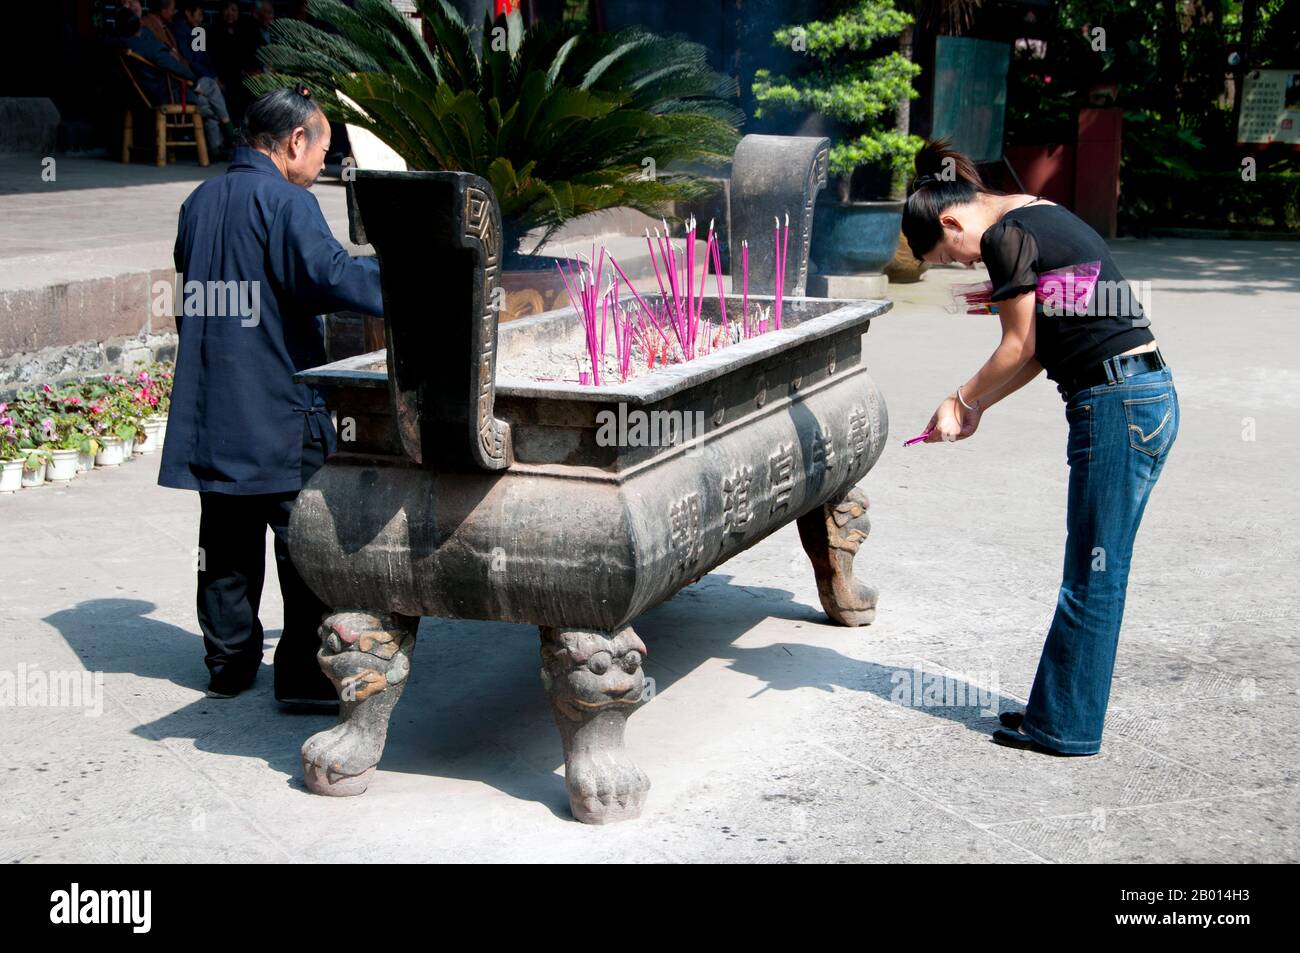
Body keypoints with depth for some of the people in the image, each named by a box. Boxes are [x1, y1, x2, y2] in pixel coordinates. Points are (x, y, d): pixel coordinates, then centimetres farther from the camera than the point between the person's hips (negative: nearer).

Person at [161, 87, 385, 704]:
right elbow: (331, 276, -25)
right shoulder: (285, 202, -12)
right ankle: (304, 674, 2)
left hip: (210, 409, 8)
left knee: (227, 544, 15)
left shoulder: (199, 202, 13)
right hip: (281, 412, -7)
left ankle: (229, 664, 22)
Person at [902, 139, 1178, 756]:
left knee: (1093, 578, -1)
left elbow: (1019, 348, -7)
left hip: (1118, 405, -10)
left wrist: (962, 401, 7)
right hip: (1144, 395, 10)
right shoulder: (1037, 217, 18)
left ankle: (1066, 729, 9)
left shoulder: (1006, 235, -11)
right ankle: (1059, 714, 21)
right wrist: (975, 407, 17)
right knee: (1091, 574, 13)